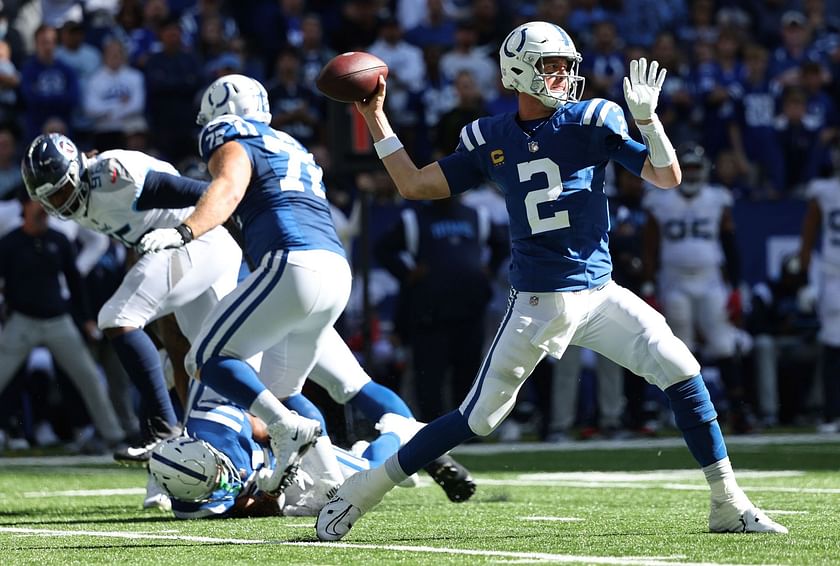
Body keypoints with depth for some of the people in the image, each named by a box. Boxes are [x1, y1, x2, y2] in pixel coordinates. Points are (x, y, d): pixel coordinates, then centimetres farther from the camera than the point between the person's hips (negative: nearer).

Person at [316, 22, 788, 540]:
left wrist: (647, 117, -18)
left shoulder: (591, 121, 0)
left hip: (600, 295, 1)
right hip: (537, 304, -1)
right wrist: (375, 117, 10)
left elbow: (667, 177, -3)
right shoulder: (491, 139, 4)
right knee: (479, 417, -4)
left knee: (683, 375, -12)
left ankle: (729, 507, -1)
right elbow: (414, 185, 10)